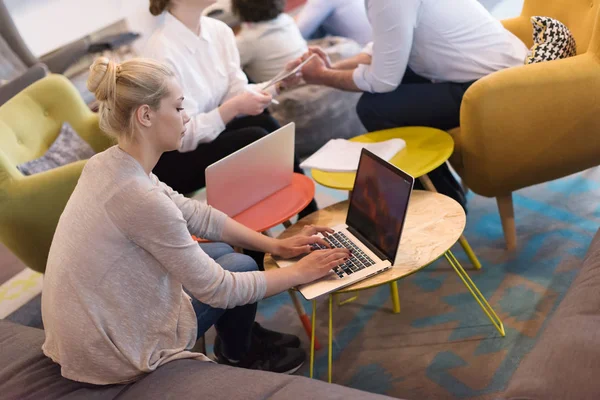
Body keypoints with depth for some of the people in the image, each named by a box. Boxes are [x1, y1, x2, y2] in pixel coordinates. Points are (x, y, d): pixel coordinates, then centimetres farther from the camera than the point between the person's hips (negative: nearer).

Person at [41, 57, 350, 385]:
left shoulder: (109, 164, -4)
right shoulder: (139, 196, -31)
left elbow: (194, 214, 6)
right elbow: (218, 290, -23)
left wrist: (274, 245, 5)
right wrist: (299, 273, -10)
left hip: (88, 332, 8)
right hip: (113, 354, -8)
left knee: (220, 252, 17)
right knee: (242, 267, 7)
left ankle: (240, 336, 41)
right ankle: (239, 357, 35)